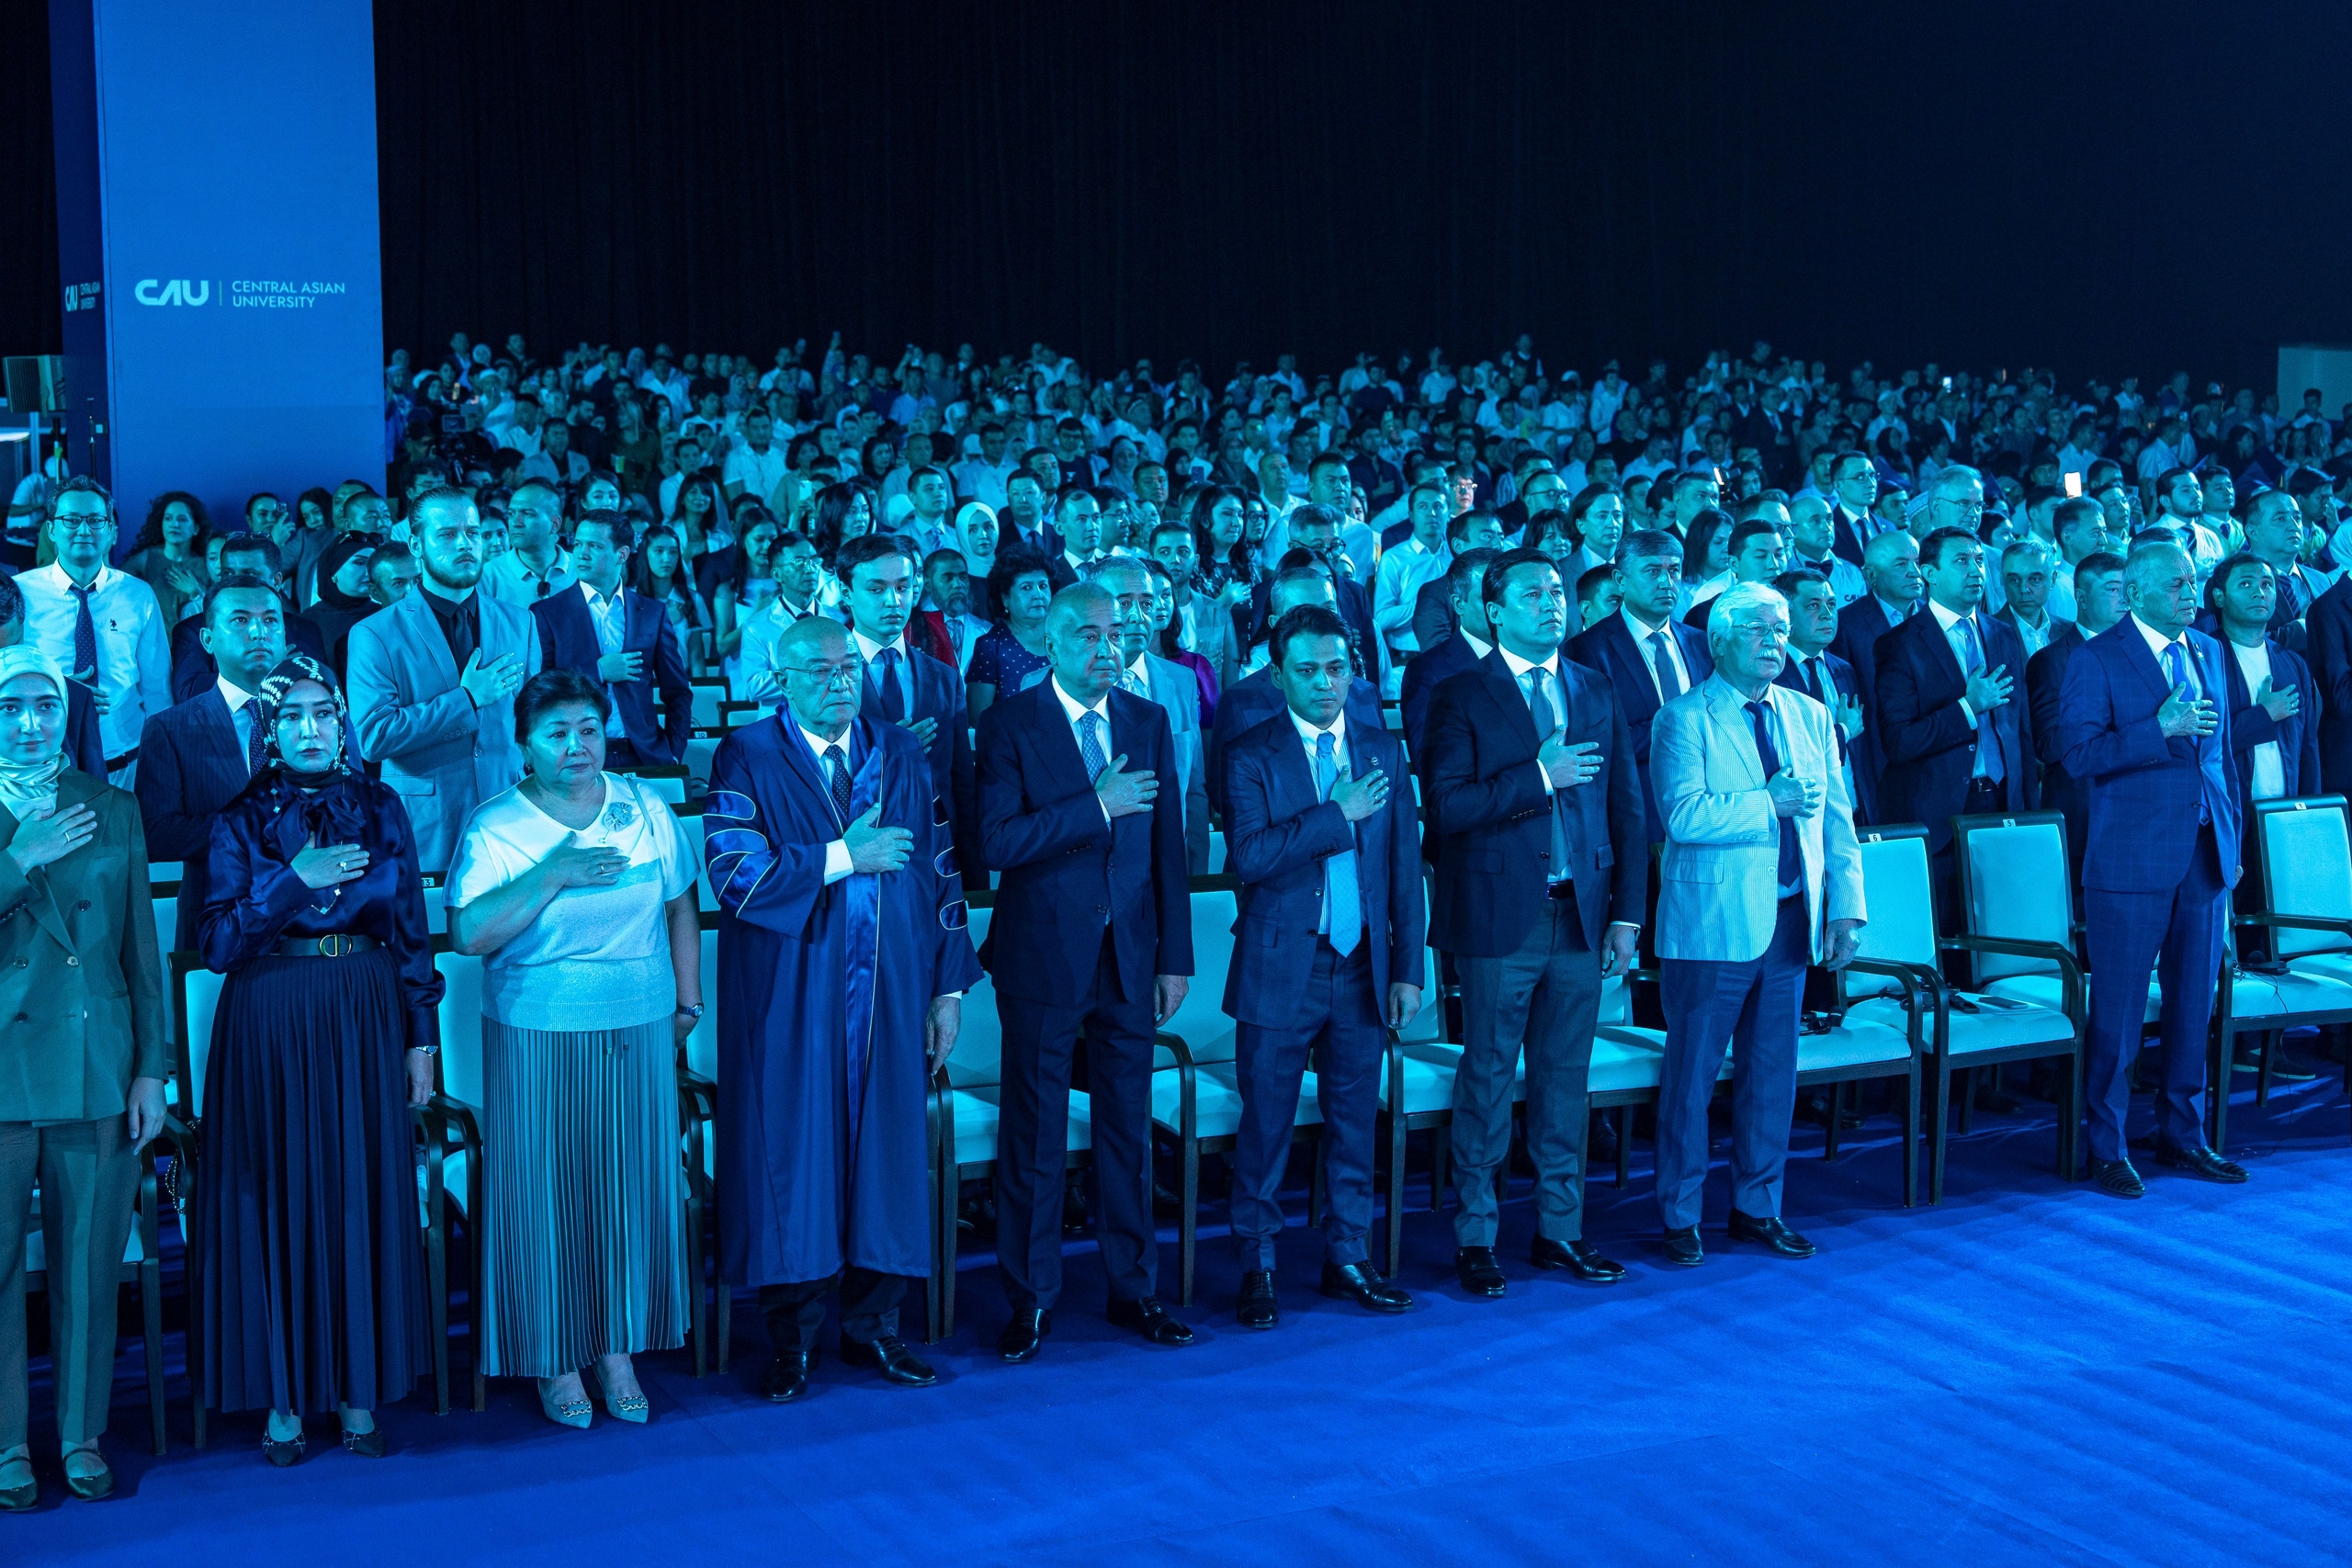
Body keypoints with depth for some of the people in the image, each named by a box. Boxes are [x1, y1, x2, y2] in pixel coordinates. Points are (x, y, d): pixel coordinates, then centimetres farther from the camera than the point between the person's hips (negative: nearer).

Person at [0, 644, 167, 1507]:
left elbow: (142, 949, 10)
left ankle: (82, 1438, 18)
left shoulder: (114, 810, 10)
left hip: (99, 1071, 2)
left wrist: (153, 1069, 5)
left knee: (90, 1267, 6)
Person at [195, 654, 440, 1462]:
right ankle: (283, 1394, 12)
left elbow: (410, 929, 8)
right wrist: (295, 881, -19)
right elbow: (216, 944, -7)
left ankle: (359, 1389, 15)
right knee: (277, 1199, 2)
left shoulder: (380, 810, 6)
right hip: (269, 1024, -1)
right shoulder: (241, 821, 0)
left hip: (365, 1020, 1)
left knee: (365, 1196, 4)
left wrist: (422, 1038, 5)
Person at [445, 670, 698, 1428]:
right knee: (547, 1191, 2)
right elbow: (470, 933, -15)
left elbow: (680, 910, 11)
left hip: (639, 1035, 3)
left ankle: (619, 1349, 20)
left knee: (632, 1187, 6)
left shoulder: (646, 810, 4)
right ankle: (556, 1357, 16)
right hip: (539, 1043, -3)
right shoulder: (494, 828, -5)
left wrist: (687, 1003, 8)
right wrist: (553, 875, -22)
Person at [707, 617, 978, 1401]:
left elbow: (940, 872, 7)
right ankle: (794, 1335, 15)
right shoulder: (748, 760, -3)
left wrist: (948, 986, 2)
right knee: (793, 1153, 2)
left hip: (889, 993, 3)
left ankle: (873, 1325, 19)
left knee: (885, 1151, 6)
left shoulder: (902, 756, 8)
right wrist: (845, 857, -15)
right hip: (792, 1000, -3)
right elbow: (736, 877, -15)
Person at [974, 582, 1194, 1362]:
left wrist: (1175, 957, 5)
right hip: (1042, 961, -3)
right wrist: (1097, 807, -21)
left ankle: (1133, 1289, 23)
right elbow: (999, 843, -16)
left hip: (1130, 960, 4)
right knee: (1032, 1136, 5)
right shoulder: (1010, 724, -6)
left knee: (1130, 1131, 11)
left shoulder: (1149, 722, 7)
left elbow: (1168, 848, 8)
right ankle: (1030, 1299, 17)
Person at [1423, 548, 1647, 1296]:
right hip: (1501, 918, -4)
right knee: (1488, 1079, 3)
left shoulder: (1596, 692, 11)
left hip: (1582, 916, 4)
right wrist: (1539, 777, -16)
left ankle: (1560, 1230, 20)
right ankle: (1474, 1239, 12)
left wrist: (1627, 914, 5)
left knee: (1565, 1079, 10)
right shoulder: (1462, 696, -3)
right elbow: (1447, 806, -13)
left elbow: (1627, 807, 11)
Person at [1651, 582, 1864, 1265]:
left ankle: (1757, 1208, 23)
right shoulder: (1684, 720, -5)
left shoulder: (1811, 717, 12)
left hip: (1791, 920, 5)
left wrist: (1845, 909, 3)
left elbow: (1837, 819, 11)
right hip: (1711, 925, -5)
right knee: (1692, 1072, 1)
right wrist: (1770, 804, -16)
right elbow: (1684, 815, -19)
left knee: (1773, 1070, 11)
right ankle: (1680, 1217, 13)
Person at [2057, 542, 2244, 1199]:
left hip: (2206, 855, 6)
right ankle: (2107, 1149, 9)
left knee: (2194, 1004, 11)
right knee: (2118, 1010, -2)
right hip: (2132, 860, -6)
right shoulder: (2096, 659, -6)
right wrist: (2159, 729, -22)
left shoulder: (2209, 651, 13)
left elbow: (2222, 752, 19)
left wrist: (2232, 840, 15)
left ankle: (2181, 1134, 23)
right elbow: (2077, 754, -14)